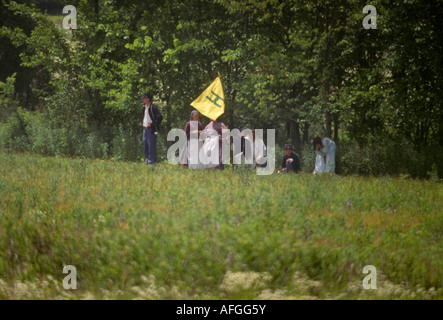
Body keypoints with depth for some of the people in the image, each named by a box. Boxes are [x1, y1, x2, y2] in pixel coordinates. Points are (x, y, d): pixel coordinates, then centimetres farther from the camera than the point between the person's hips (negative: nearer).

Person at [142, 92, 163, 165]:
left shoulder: (153, 107, -12)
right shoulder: (144, 107, 15)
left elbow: (160, 117, -20)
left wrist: (152, 124, -18)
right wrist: (143, 122, 15)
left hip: (151, 129, -9)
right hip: (145, 128, 9)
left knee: (151, 145, -7)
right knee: (145, 144, 11)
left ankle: (152, 160, -4)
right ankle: (147, 159, 18)